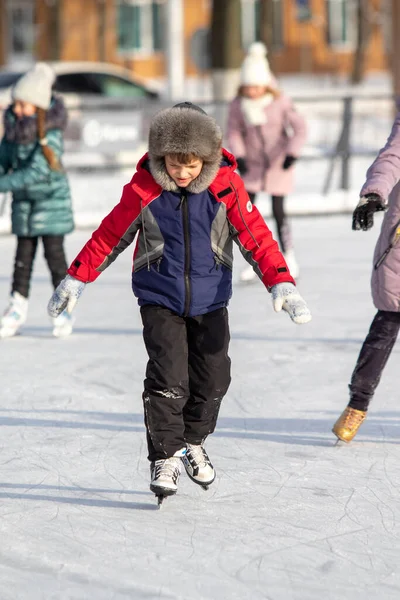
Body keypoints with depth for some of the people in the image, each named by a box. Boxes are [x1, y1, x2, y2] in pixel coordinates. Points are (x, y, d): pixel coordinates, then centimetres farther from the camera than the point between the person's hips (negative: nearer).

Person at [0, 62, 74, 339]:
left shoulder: (50, 135, -20)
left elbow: (37, 171, -27)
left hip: (51, 199, -5)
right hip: (24, 201, 5)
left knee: (54, 252, -2)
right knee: (23, 253, 7)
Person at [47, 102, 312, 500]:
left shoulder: (226, 187, -10)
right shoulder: (143, 189, -11)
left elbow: (255, 237, -9)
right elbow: (110, 235, 0)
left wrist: (281, 283, -19)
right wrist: (76, 279, 3)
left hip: (210, 301, 2)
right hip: (159, 299, -2)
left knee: (212, 378, 5)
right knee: (167, 378, -13)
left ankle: (193, 442, 31)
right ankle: (164, 457, 2)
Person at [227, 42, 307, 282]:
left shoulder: (281, 102, -14)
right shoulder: (237, 105, -8)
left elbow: (299, 127, -13)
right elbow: (234, 132, -6)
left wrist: (292, 153, -25)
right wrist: (239, 156, -21)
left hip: (278, 164, -2)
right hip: (252, 165, 2)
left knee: (279, 211, -5)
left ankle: (289, 258, 12)